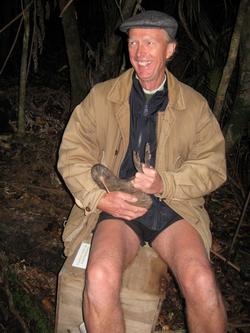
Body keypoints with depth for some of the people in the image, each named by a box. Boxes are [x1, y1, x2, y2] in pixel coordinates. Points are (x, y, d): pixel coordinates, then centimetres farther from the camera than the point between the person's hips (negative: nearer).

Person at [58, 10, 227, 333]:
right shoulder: (101, 96, 8)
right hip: (117, 206, 0)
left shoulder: (195, 105, 8)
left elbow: (213, 166, 5)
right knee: (100, 278, -30)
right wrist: (99, 197, -13)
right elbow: (71, 154, 5)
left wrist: (165, 184, -13)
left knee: (201, 282, -26)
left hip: (174, 206, 1)